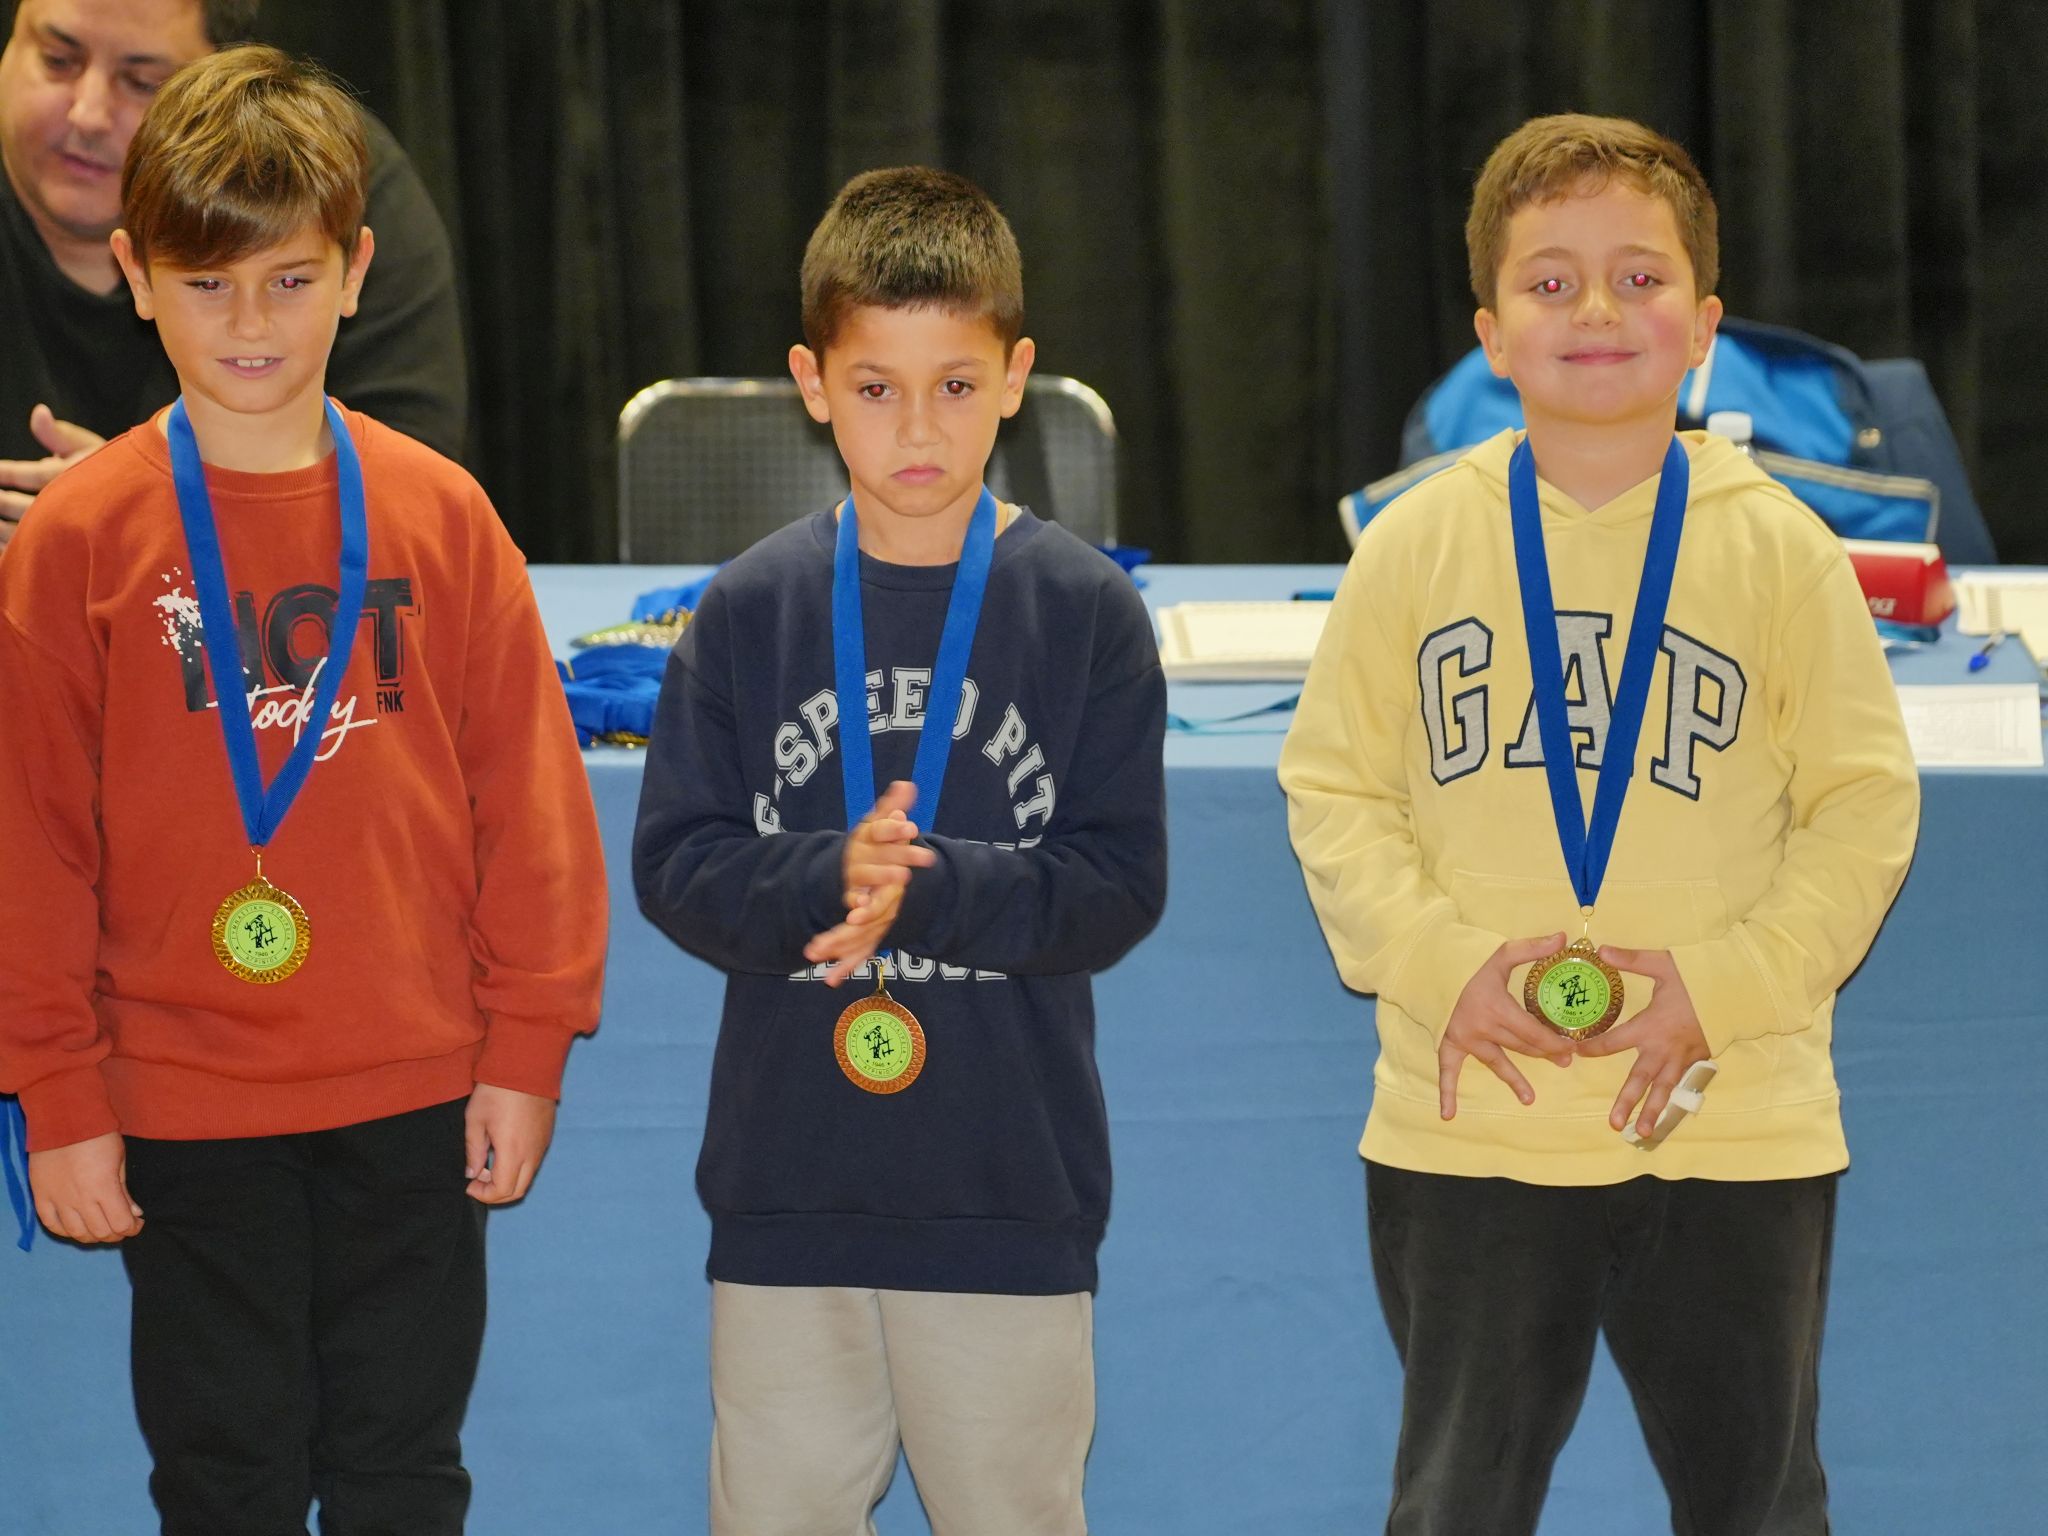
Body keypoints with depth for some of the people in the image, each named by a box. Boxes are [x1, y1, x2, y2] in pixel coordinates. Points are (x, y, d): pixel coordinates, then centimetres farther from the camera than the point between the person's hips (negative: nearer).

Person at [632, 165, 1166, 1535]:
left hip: (1012, 1189, -1)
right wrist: (827, 881, -19)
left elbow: (1120, 884, -6)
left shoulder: (1088, 610, -2)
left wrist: (925, 890, -20)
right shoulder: (751, 609, 3)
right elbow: (676, 864, -1)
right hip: (788, 1185, 1)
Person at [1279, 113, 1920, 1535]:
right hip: (1467, 1134, 1)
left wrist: (1727, 984, -13)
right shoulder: (1417, 542, 0)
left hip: (1737, 1133, 0)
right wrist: (1437, 963, -12)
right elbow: (1334, 788, 3)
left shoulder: (1778, 545, -2)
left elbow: (1863, 804, 0)